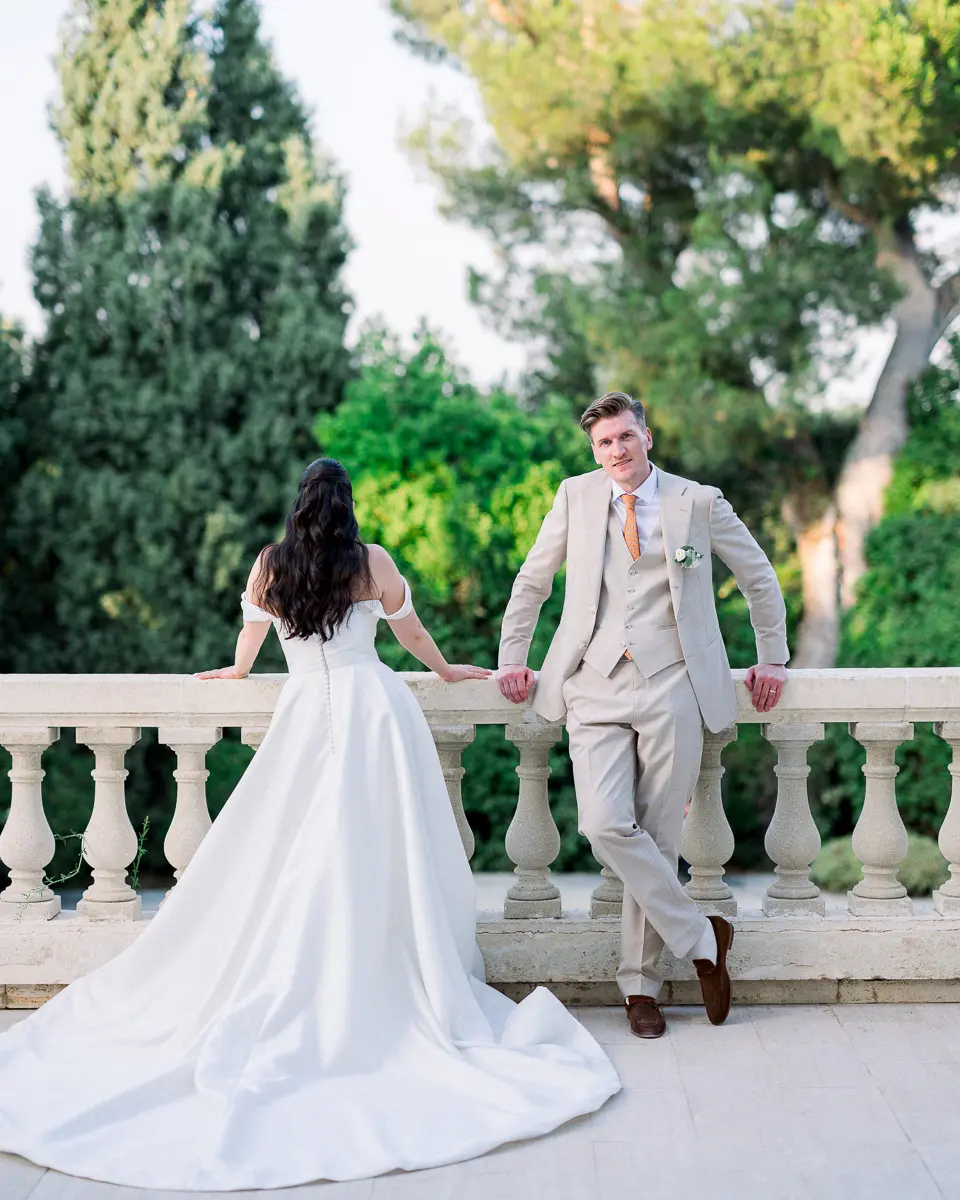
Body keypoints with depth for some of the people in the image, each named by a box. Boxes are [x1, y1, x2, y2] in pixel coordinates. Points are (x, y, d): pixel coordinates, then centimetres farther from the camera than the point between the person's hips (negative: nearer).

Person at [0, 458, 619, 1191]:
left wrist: (239, 670, 46)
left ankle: (281, 1012, 4)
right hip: (374, 706, -1)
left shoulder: (269, 567, 7)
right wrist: (446, 671, 38)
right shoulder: (372, 563, 4)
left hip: (308, 717, 1)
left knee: (299, 870, 4)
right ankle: (395, 992, 0)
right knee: (382, 863, 1)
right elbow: (408, 628, 19)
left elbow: (252, 628, 25)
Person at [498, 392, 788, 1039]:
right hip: (597, 688, 1)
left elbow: (760, 579, 16)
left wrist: (773, 660, 15)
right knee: (607, 827, -15)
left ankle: (641, 982, 14)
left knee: (658, 836, 1)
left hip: (671, 688, -1)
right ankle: (701, 937, 3)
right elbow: (532, 581, 18)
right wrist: (512, 658, 16)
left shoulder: (699, 502, 5)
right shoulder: (576, 496, 8)